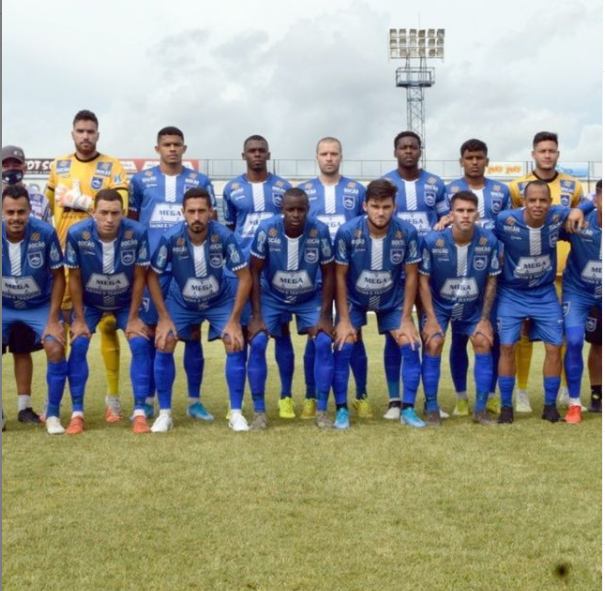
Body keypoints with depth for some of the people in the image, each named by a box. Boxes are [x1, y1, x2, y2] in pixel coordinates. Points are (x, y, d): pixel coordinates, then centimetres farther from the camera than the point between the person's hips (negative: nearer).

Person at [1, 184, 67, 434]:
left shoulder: (45, 233, -26)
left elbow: (58, 277, -12)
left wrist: (53, 320, -15)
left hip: (40, 305, -1)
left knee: (56, 350, -19)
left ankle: (52, 415, 1)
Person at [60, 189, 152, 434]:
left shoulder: (137, 233, -30)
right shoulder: (77, 234, -29)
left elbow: (139, 278, -16)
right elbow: (74, 278, -15)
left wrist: (133, 318, -12)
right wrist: (79, 319, -11)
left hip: (125, 302, 0)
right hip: (89, 302, 0)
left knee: (140, 344, -14)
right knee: (78, 345, -13)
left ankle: (140, 412, -7)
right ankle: (77, 413, -2)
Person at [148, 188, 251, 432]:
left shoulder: (224, 236, -28)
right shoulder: (171, 238, -27)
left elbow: (244, 277, -19)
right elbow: (153, 276, -13)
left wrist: (234, 320, -19)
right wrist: (164, 318, -14)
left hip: (221, 300, 0)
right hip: (181, 302, 1)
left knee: (236, 345, -15)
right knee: (163, 345, -13)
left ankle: (236, 413, -2)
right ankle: (165, 413, 0)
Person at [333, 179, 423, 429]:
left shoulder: (407, 233, -24)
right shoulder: (347, 232, -27)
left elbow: (411, 276, -12)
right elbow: (340, 276, -16)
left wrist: (406, 319, -11)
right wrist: (344, 320, -15)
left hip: (392, 300, 1)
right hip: (354, 299, -1)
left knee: (410, 346, -9)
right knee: (343, 347, -13)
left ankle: (407, 409, 5)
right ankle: (342, 410, 1)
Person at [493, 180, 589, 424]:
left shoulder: (558, 216, -16)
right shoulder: (505, 220, -25)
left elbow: (588, 205, 3)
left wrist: (578, 210, -15)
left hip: (545, 294, 2)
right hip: (512, 294, -2)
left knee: (554, 347, 1)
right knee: (507, 347, -5)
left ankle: (550, 405, 16)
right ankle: (506, 406, 9)